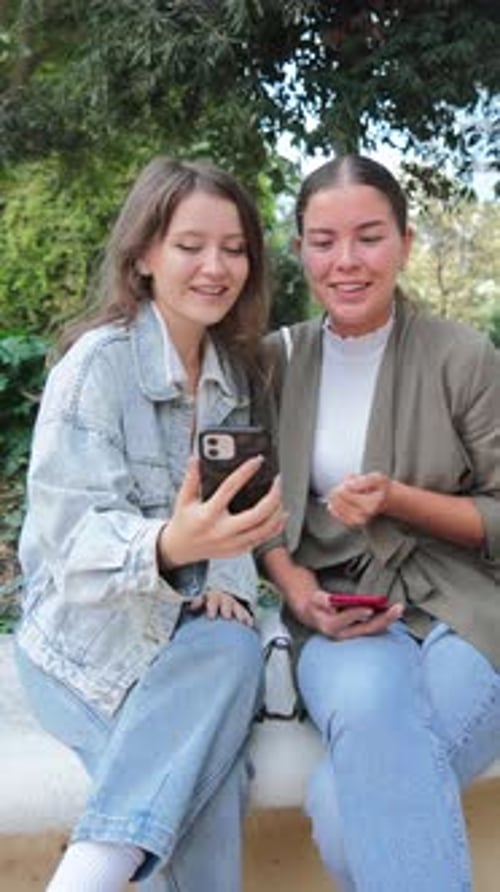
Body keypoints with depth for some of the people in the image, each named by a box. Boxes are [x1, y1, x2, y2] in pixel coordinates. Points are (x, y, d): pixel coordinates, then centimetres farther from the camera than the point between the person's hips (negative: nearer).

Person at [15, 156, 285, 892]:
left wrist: (224, 583, -15)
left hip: (188, 626, 5)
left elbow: (237, 512, 8)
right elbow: (74, 538, -21)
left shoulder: (234, 371, 7)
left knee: (232, 651, -29)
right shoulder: (99, 362, -14)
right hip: (90, 633, -4)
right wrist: (168, 548, -43)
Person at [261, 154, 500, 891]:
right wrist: (293, 583, -8)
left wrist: (399, 501, -15)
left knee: (347, 806, -30)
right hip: (335, 612, 3)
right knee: (369, 702, -35)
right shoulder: (278, 360, 8)